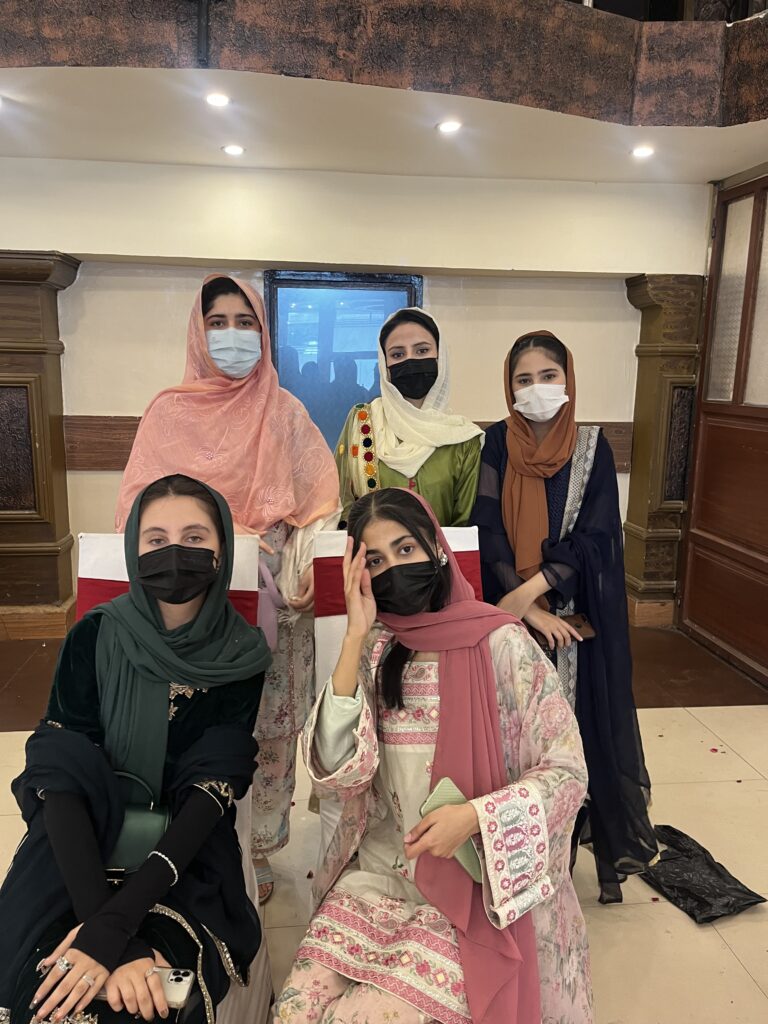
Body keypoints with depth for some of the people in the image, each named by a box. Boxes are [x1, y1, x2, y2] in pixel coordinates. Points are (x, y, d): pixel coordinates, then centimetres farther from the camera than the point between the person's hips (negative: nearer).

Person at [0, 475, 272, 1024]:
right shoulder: (94, 639, -10)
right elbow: (62, 780, -17)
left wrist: (111, 927, -27)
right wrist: (106, 926, -30)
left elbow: (209, 796, -16)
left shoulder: (241, 656, -11)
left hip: (186, 851, -1)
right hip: (84, 842, 1)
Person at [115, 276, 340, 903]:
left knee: (271, 725, 5)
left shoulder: (284, 412, 8)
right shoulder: (170, 412, 6)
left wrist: (294, 560, -11)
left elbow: (320, 498, 5)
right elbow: (139, 506, 1)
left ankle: (258, 850, 24)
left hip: (274, 600, 1)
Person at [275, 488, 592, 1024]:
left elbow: (566, 772, -9)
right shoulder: (373, 650, -1)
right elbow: (335, 769, -13)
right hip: (378, 872, 3)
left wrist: (474, 816, -24)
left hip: (478, 885, -3)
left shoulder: (501, 644, -14)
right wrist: (356, 639, -19)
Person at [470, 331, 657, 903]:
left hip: (574, 616, 0)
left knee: (574, 723, 4)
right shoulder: (495, 445, -1)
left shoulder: (592, 447, -1)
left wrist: (534, 588, -19)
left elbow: (595, 536, -8)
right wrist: (529, 609, -16)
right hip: (509, 615, 0)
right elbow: (487, 531, -8)